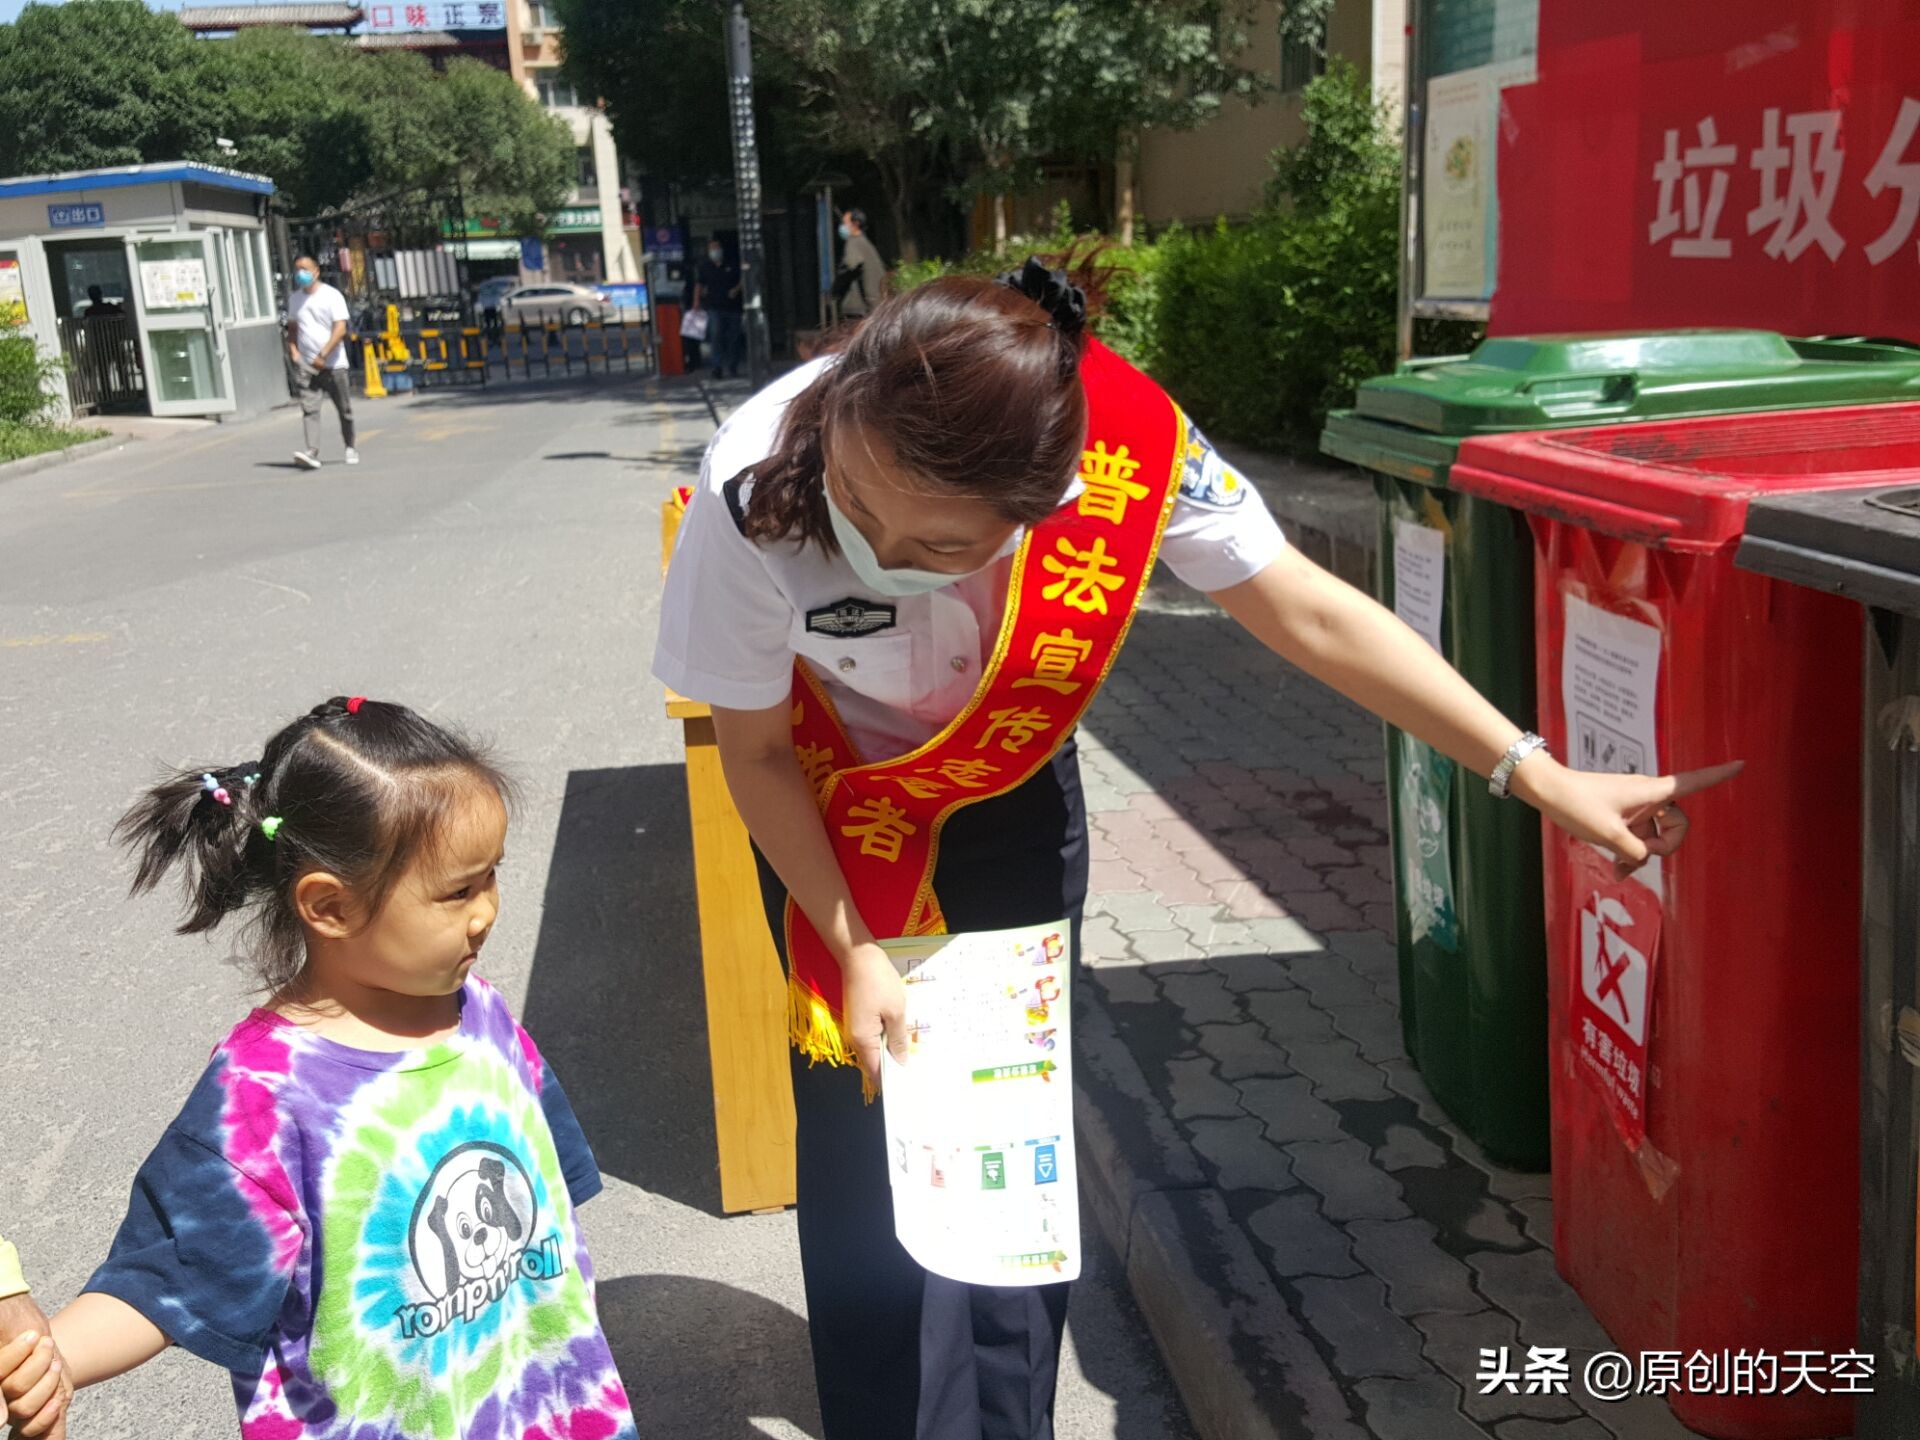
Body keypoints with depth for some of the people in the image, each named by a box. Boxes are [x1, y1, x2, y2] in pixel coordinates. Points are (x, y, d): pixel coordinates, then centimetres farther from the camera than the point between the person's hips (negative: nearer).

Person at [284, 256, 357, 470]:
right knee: (309, 408, -13)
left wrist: (323, 355, -18)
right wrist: (292, 350, 4)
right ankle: (312, 452, -23)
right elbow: (292, 328, 24)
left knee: (344, 409, 6)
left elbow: (340, 329, -11)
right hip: (307, 365, 3)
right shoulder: (294, 299, 13)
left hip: (334, 364, -3)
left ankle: (350, 448, 26)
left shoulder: (332, 296, -3)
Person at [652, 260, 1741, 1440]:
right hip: (836, 806, -1)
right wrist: (852, 949, -18)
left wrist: (1543, 778, -22)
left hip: (1014, 790, 1)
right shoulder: (756, 499, -36)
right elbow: (756, 750, -18)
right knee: (862, 1121, 0)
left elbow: (1312, 614, -23)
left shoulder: (1122, 444, -36)